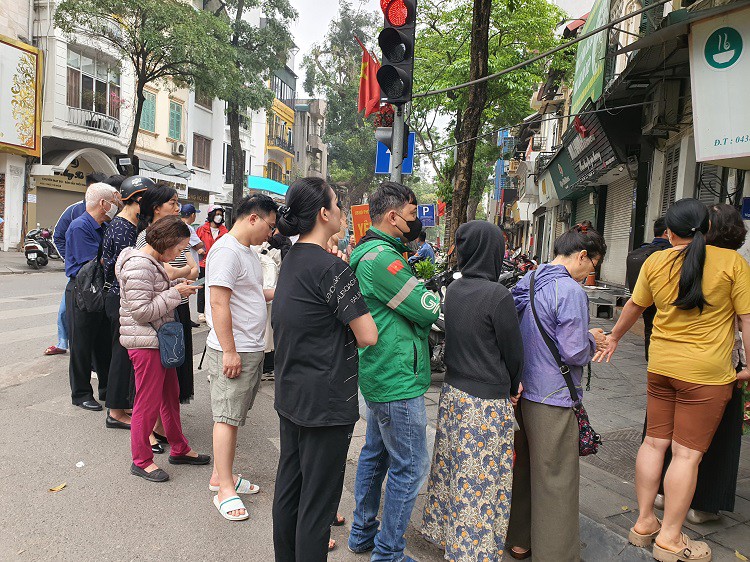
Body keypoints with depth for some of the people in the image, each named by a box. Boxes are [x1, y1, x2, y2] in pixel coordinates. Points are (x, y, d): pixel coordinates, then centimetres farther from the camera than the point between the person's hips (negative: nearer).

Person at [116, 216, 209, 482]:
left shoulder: (153, 262, 12)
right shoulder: (138, 265, -19)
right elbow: (142, 311, -23)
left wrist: (177, 285, 5)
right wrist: (175, 293, -18)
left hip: (160, 340, 10)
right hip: (145, 342, -10)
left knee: (171, 395, 18)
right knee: (148, 402, 1)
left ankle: (179, 449, 32)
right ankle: (141, 460, 18)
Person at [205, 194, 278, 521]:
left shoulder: (247, 251, 15)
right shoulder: (226, 251, -17)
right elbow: (219, 304, -22)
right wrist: (230, 351, -22)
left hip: (252, 350, 10)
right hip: (232, 352, -10)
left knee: (232, 416, 16)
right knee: (227, 417, -1)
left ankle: (221, 475, 28)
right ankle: (225, 490, 9)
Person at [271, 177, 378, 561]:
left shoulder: (291, 260, 7)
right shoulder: (330, 267, -19)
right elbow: (368, 337, -20)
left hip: (289, 396, 9)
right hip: (326, 403, -9)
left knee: (288, 487, 20)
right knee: (319, 500, 5)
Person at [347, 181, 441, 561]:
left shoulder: (369, 254, 12)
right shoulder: (382, 257, -21)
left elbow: (406, 294, 12)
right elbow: (428, 309, -18)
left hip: (378, 374, 11)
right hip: (398, 380, -11)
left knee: (375, 454, 21)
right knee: (410, 467, 2)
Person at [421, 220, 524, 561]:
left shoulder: (453, 290, 1)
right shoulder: (498, 296, -19)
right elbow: (513, 351, -10)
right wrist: (514, 386, 10)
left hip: (452, 392, 7)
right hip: (487, 403, -7)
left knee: (452, 467, 20)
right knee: (482, 478, 7)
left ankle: (443, 530, 36)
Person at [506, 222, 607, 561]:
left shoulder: (527, 282, 8)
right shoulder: (570, 291, -18)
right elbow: (574, 352, -20)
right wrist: (592, 340, 1)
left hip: (522, 391, 9)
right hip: (553, 397, -8)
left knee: (523, 468, 20)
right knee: (556, 479, 5)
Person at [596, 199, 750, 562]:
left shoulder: (655, 262, 2)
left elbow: (633, 307, 14)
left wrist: (614, 337, 29)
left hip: (661, 365, 4)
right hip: (706, 374, -4)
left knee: (654, 443, 13)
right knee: (687, 453, 3)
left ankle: (644, 524, 25)